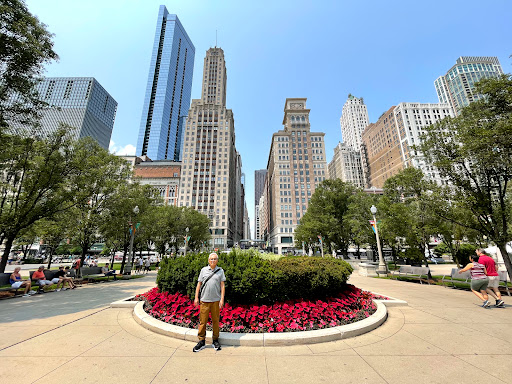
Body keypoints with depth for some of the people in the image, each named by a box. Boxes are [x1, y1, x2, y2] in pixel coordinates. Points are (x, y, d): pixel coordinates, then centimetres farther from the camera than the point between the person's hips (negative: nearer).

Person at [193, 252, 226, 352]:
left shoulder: (220, 271, 3)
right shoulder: (203, 270, 5)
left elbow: (222, 286, 3)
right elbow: (199, 284, 9)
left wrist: (222, 299, -3)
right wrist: (196, 297, 4)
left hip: (216, 300, 0)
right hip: (204, 300, 0)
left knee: (215, 321, 9)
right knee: (202, 321, 6)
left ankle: (215, 340, 25)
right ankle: (201, 341, 22)